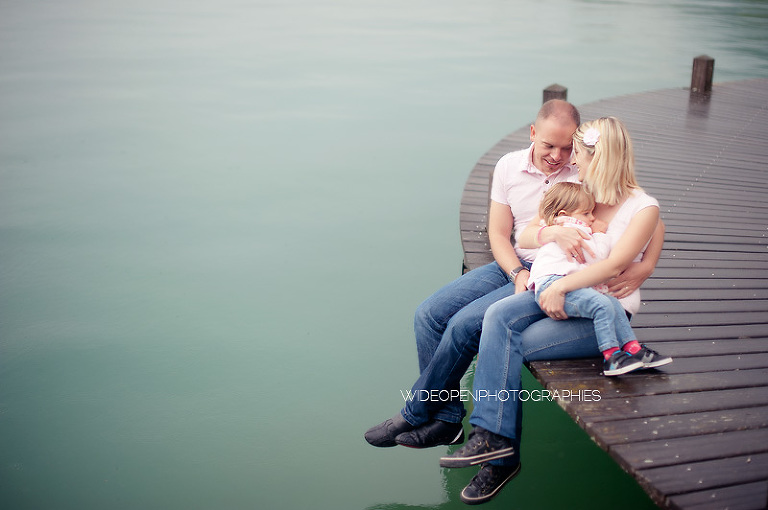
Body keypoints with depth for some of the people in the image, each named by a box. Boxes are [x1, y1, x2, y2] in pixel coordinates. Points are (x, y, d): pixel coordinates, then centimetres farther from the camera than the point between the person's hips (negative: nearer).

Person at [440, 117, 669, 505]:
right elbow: (523, 237, 9)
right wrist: (554, 233, -12)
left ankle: (502, 457, -15)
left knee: (513, 346, -24)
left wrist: (559, 287, -24)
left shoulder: (643, 208, -4)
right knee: (498, 316, -24)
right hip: (563, 294, 6)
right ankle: (493, 437, -25)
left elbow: (613, 265, -18)